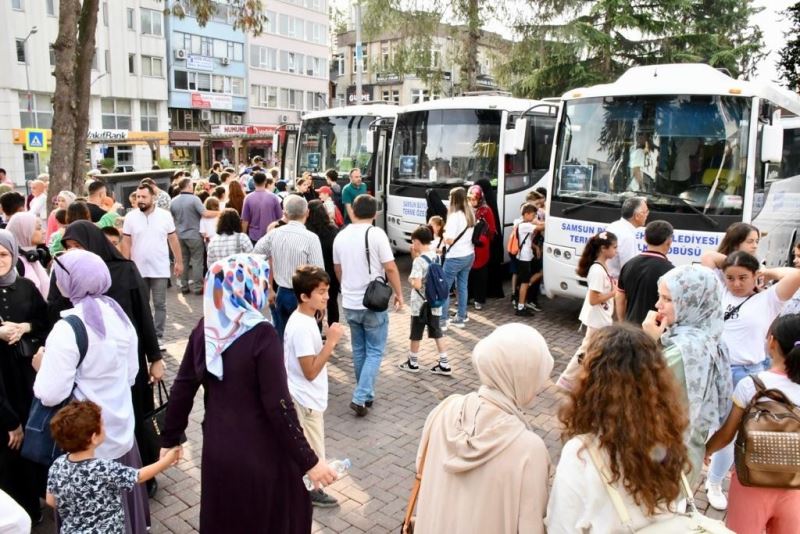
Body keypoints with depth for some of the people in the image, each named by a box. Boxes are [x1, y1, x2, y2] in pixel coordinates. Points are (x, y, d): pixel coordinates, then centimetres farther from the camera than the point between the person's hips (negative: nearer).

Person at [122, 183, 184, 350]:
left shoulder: (165, 215, -3)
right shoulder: (130, 217, -1)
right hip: (138, 269, 1)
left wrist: (179, 262, 3)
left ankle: (158, 337, 12)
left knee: (160, 305, 4)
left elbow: (173, 240, 3)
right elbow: (126, 243, 1)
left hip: (160, 269, -1)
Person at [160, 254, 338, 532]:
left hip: (217, 451, 5)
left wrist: (170, 438, 16)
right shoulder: (262, 335, -21)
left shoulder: (205, 329, -4)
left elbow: (182, 388, 3)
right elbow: (279, 406, -22)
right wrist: (309, 460, -14)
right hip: (260, 455, -5)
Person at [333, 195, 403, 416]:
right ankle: (361, 397, -4)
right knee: (375, 352, 5)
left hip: (349, 303, 5)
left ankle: (365, 394, 27)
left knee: (359, 350, 18)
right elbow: (390, 268, -14)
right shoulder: (376, 234, -13)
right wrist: (399, 293, -1)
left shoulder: (341, 236, 4)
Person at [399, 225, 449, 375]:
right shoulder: (436, 256, 2)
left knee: (416, 334, 10)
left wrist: (410, 280, -7)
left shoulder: (418, 261, -22)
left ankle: (413, 363, 26)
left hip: (420, 303, -7)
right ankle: (444, 365, 14)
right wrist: (417, 254, 11)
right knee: (437, 332, 12)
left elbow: (417, 285, -28)